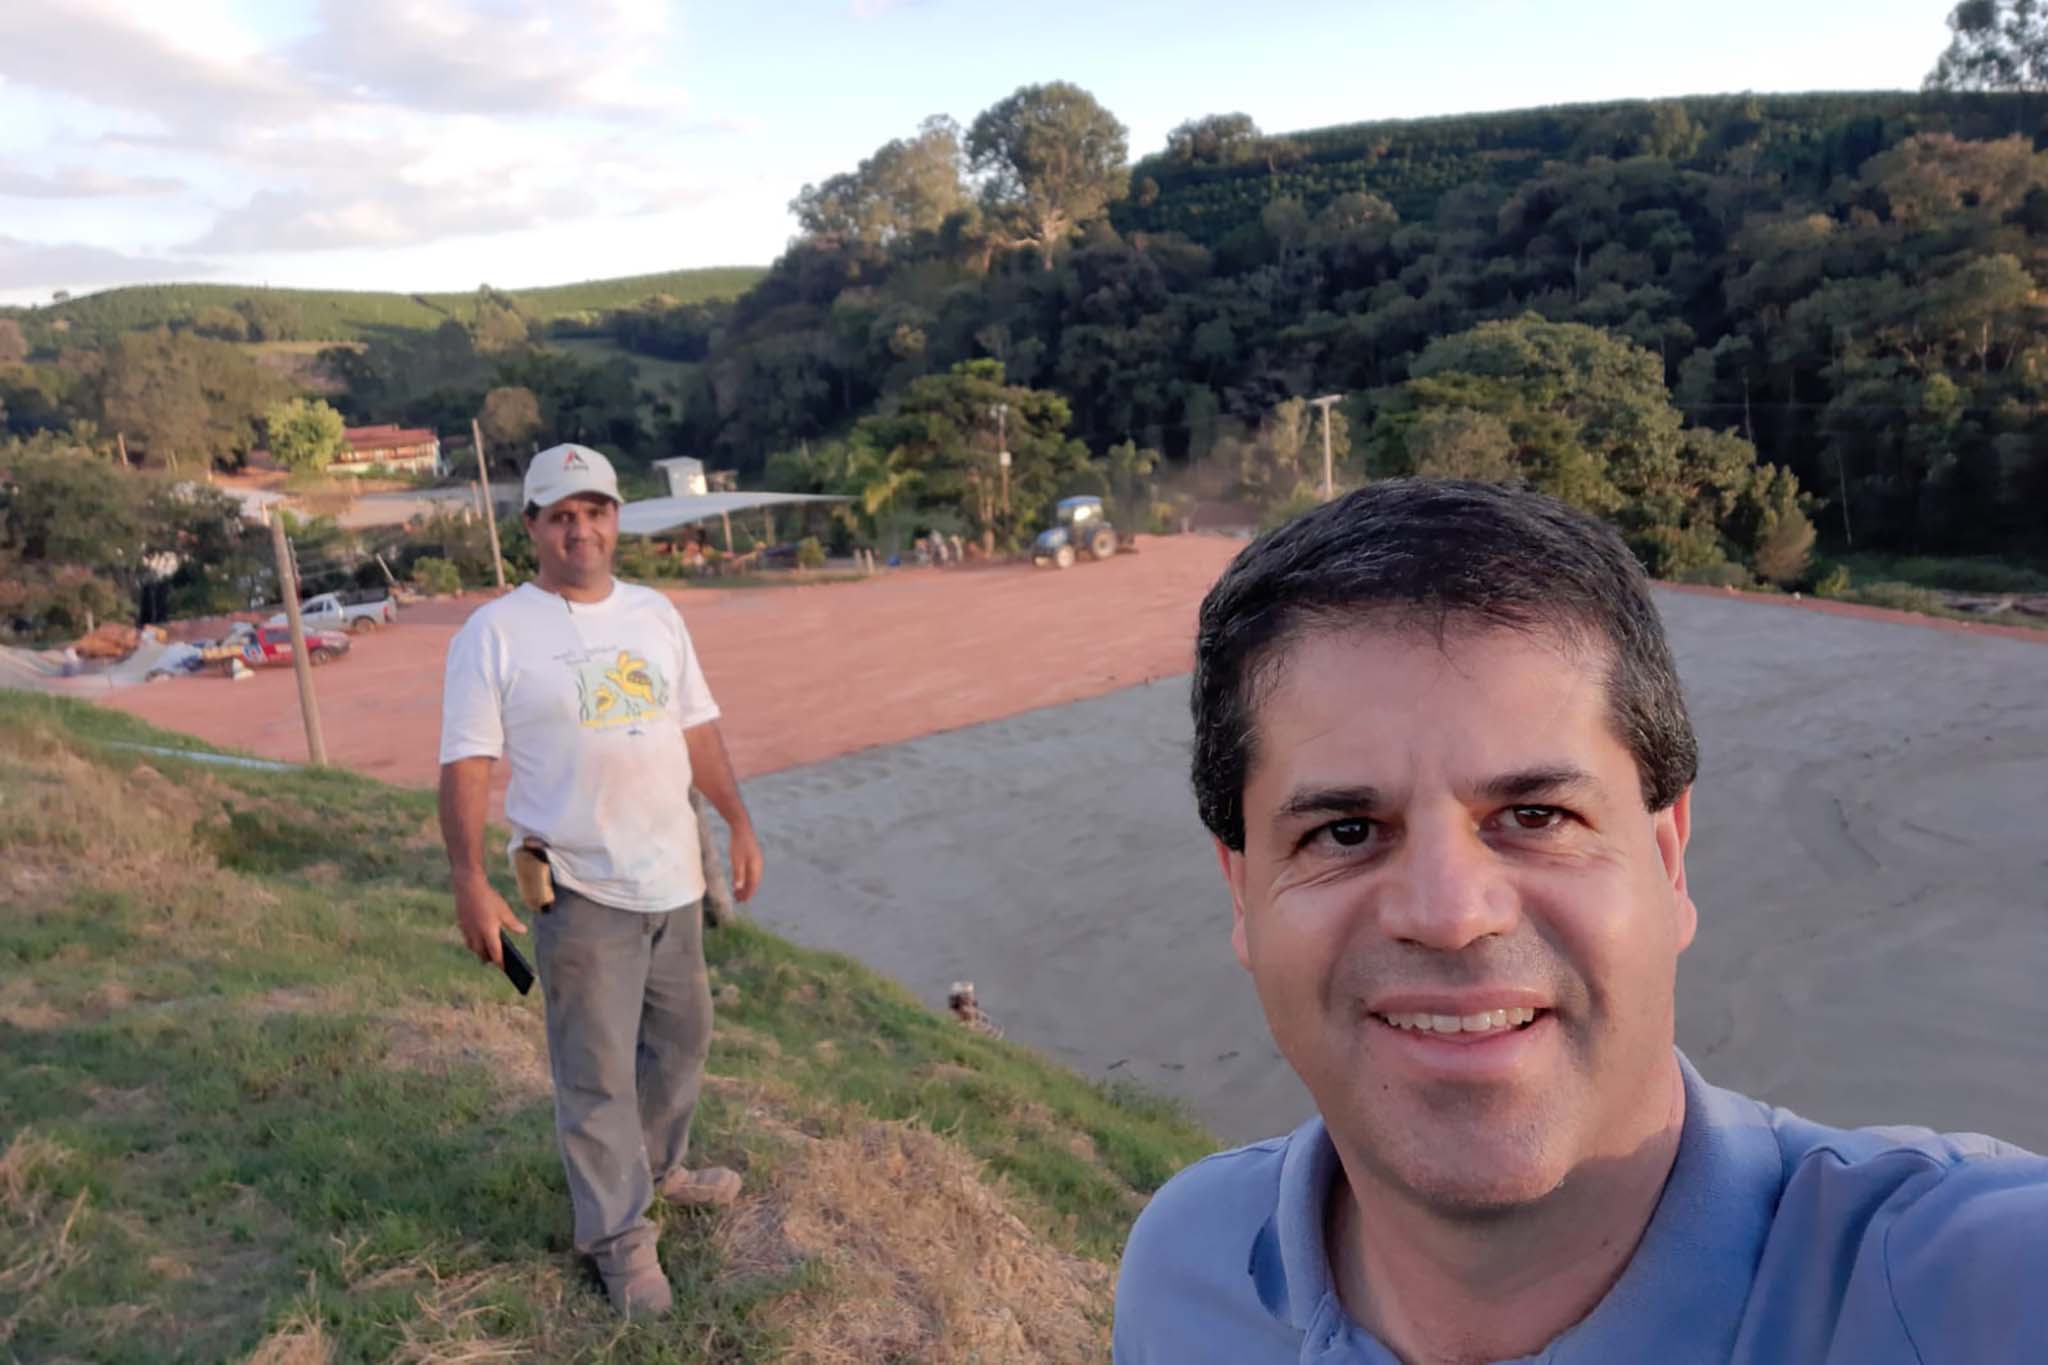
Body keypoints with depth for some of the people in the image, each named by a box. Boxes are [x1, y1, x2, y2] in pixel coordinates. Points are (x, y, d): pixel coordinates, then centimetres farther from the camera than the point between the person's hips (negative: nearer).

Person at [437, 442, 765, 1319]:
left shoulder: (654, 614, 8)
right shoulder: (495, 633, -9)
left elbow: (696, 727, 13)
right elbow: (466, 764, -11)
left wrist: (739, 822, 9)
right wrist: (470, 884, -18)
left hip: (672, 877, 6)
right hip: (578, 890, -6)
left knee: (680, 1040, 19)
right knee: (596, 1071, 2)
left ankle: (656, 1169, 42)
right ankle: (619, 1237, 18)